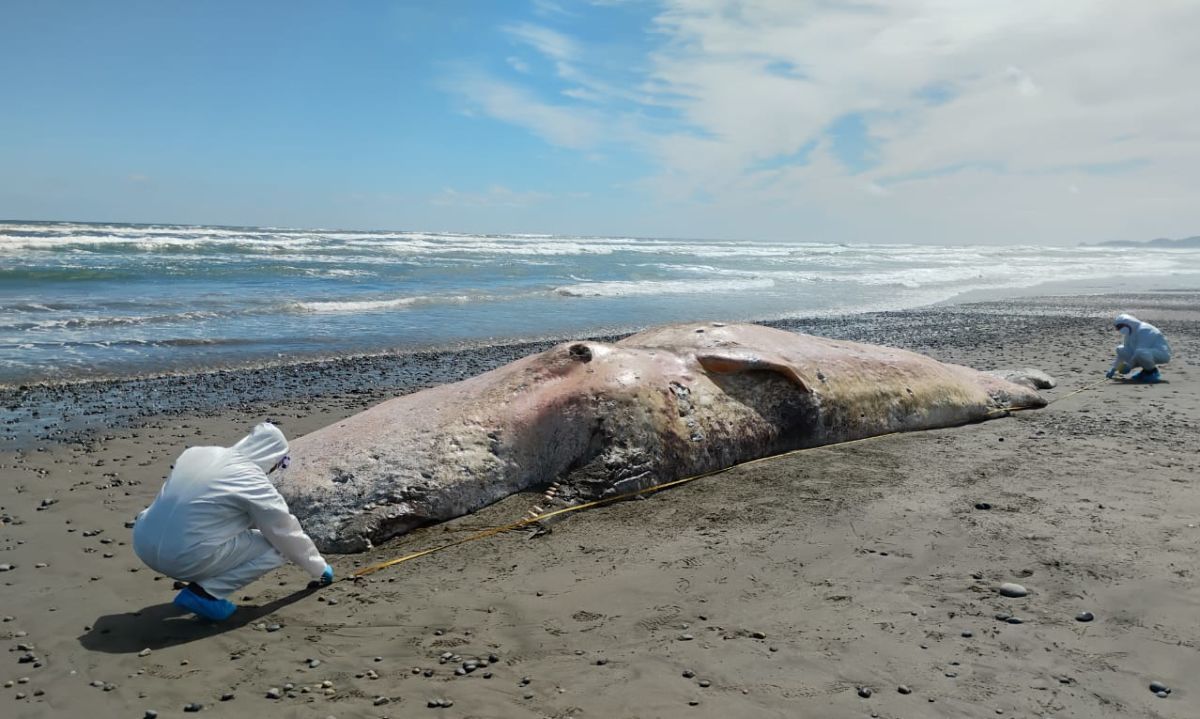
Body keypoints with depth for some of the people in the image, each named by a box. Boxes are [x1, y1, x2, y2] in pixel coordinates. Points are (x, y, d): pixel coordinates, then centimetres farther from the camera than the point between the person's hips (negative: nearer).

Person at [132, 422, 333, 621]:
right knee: (278, 546, 5)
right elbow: (288, 533, 5)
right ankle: (204, 592, -5)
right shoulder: (254, 483, -6)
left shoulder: (197, 453, 11)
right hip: (184, 559, -7)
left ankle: (201, 582, 16)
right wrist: (320, 568, 20)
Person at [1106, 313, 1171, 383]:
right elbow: (1126, 352, 9)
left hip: (1162, 354, -10)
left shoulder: (1144, 330, -21)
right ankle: (1147, 369, 6)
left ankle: (1153, 371, -11)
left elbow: (1140, 350, -27)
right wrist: (1114, 368, 5)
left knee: (1140, 353, -40)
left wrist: (1128, 366, -24)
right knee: (1120, 350, 4)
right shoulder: (1130, 333, 7)